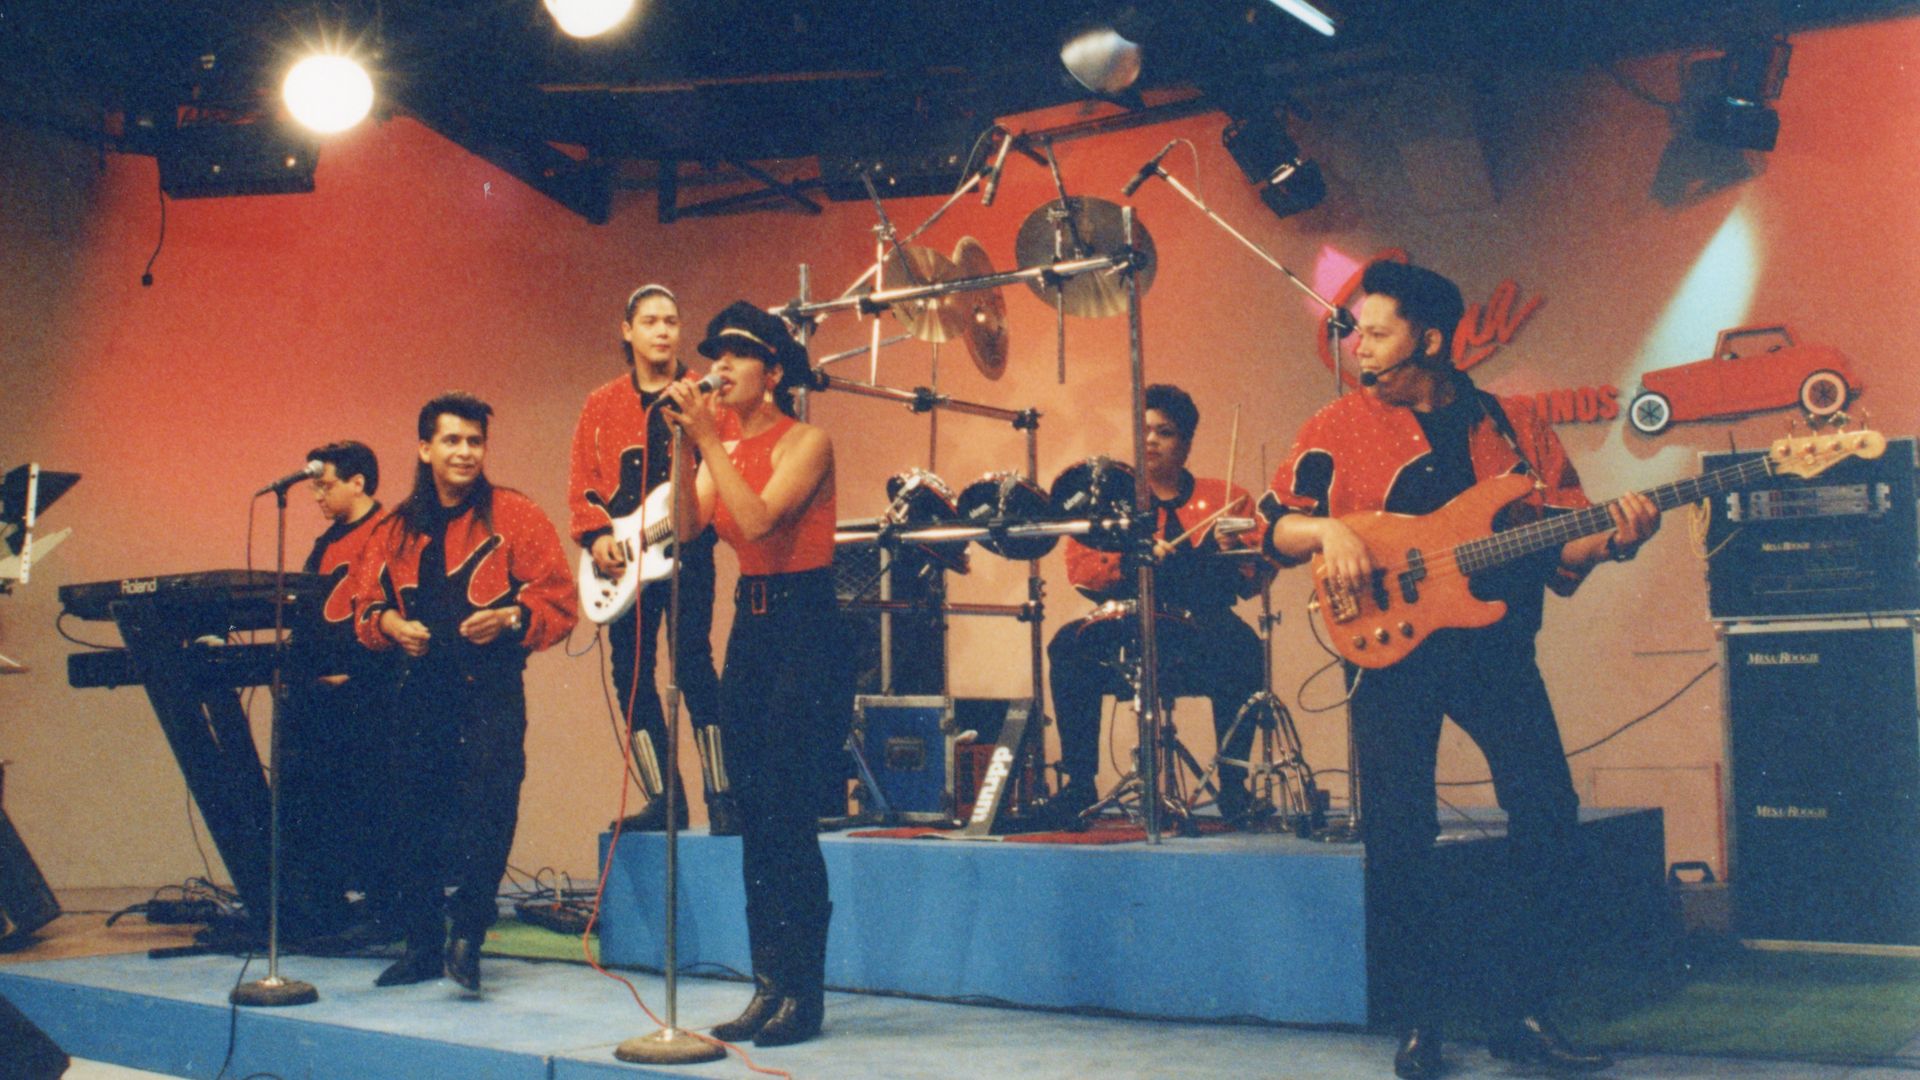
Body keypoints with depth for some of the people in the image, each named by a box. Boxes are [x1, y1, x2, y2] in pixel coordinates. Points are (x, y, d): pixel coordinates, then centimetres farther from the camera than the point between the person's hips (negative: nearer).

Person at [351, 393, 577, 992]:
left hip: (490, 689, -4)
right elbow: (364, 601, 18)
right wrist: (388, 622, -2)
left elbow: (559, 602, -2)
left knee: (485, 810, -12)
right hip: (420, 689, 4)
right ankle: (423, 946, 18)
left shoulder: (515, 516, 0)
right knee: (420, 818, 8)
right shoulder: (398, 528, 13)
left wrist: (510, 618, -18)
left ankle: (467, 940, -5)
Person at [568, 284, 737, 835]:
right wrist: (596, 535, -6)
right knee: (631, 671, 5)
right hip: (620, 558, 4)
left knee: (693, 661, -12)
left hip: (686, 549, -4)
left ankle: (720, 796, -6)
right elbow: (581, 483, 9)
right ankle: (662, 800, 14)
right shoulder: (601, 406, 13)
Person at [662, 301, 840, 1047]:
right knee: (754, 816, 7)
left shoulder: (806, 443, -7)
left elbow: (758, 519, -22)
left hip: (804, 626, -7)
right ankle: (768, 986, 14)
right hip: (749, 625, 7)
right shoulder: (723, 448, 12)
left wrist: (709, 440, -19)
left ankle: (804, 992, -4)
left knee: (787, 810, -10)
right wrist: (685, 445, -10)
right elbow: (688, 523, -2)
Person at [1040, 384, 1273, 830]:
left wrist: (1232, 548, -16)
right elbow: (1080, 568, 1)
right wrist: (1132, 559, -17)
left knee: (1241, 646, -33)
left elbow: (1255, 582, 5)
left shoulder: (1224, 499, 14)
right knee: (1070, 645, -28)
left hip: (1202, 631, -1)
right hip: (1127, 636, 1)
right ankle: (1079, 785, -20)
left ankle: (1233, 783, -19)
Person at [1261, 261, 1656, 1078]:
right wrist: (1327, 529, -13)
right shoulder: (1338, 427, 7)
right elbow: (1276, 528, 7)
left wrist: (1608, 538, -11)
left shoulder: (1515, 424, 10)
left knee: (1549, 812, -5)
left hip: (1495, 641, 2)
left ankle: (1520, 1013, 8)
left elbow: (1560, 546, 8)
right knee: (1399, 835, -3)